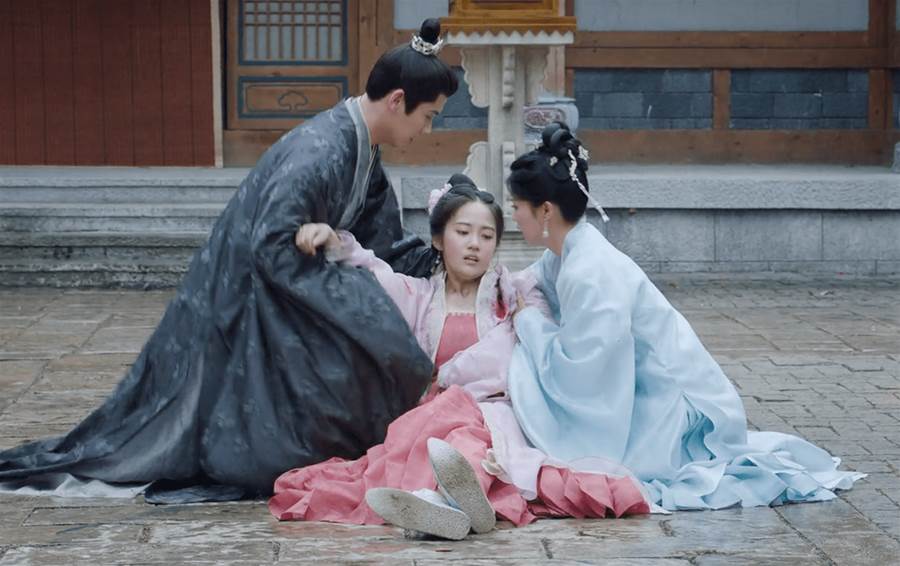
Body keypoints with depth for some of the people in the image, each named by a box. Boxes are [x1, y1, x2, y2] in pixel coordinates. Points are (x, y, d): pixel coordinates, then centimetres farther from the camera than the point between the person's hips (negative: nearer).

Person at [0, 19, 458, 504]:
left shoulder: (363, 152, 6)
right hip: (243, 304, -10)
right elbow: (272, 250, -30)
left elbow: (381, 243, 12)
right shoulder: (319, 151, -26)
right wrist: (346, 293, -25)